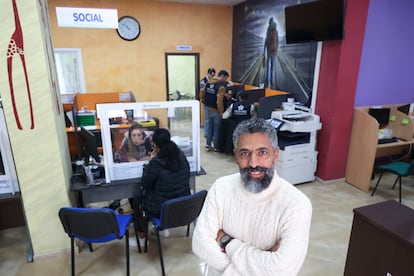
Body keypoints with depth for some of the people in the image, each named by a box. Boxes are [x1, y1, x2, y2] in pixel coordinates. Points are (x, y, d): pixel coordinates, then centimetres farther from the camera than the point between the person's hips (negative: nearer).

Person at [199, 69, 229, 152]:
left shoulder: (209, 82, 4)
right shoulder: (222, 86, -17)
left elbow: (202, 92, 8)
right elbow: (219, 100, -25)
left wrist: (204, 101, 18)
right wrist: (221, 111, -16)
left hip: (207, 108, 6)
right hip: (215, 110, -6)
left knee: (209, 125, 17)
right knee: (217, 128, 6)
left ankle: (208, 144, 21)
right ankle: (216, 147, 16)